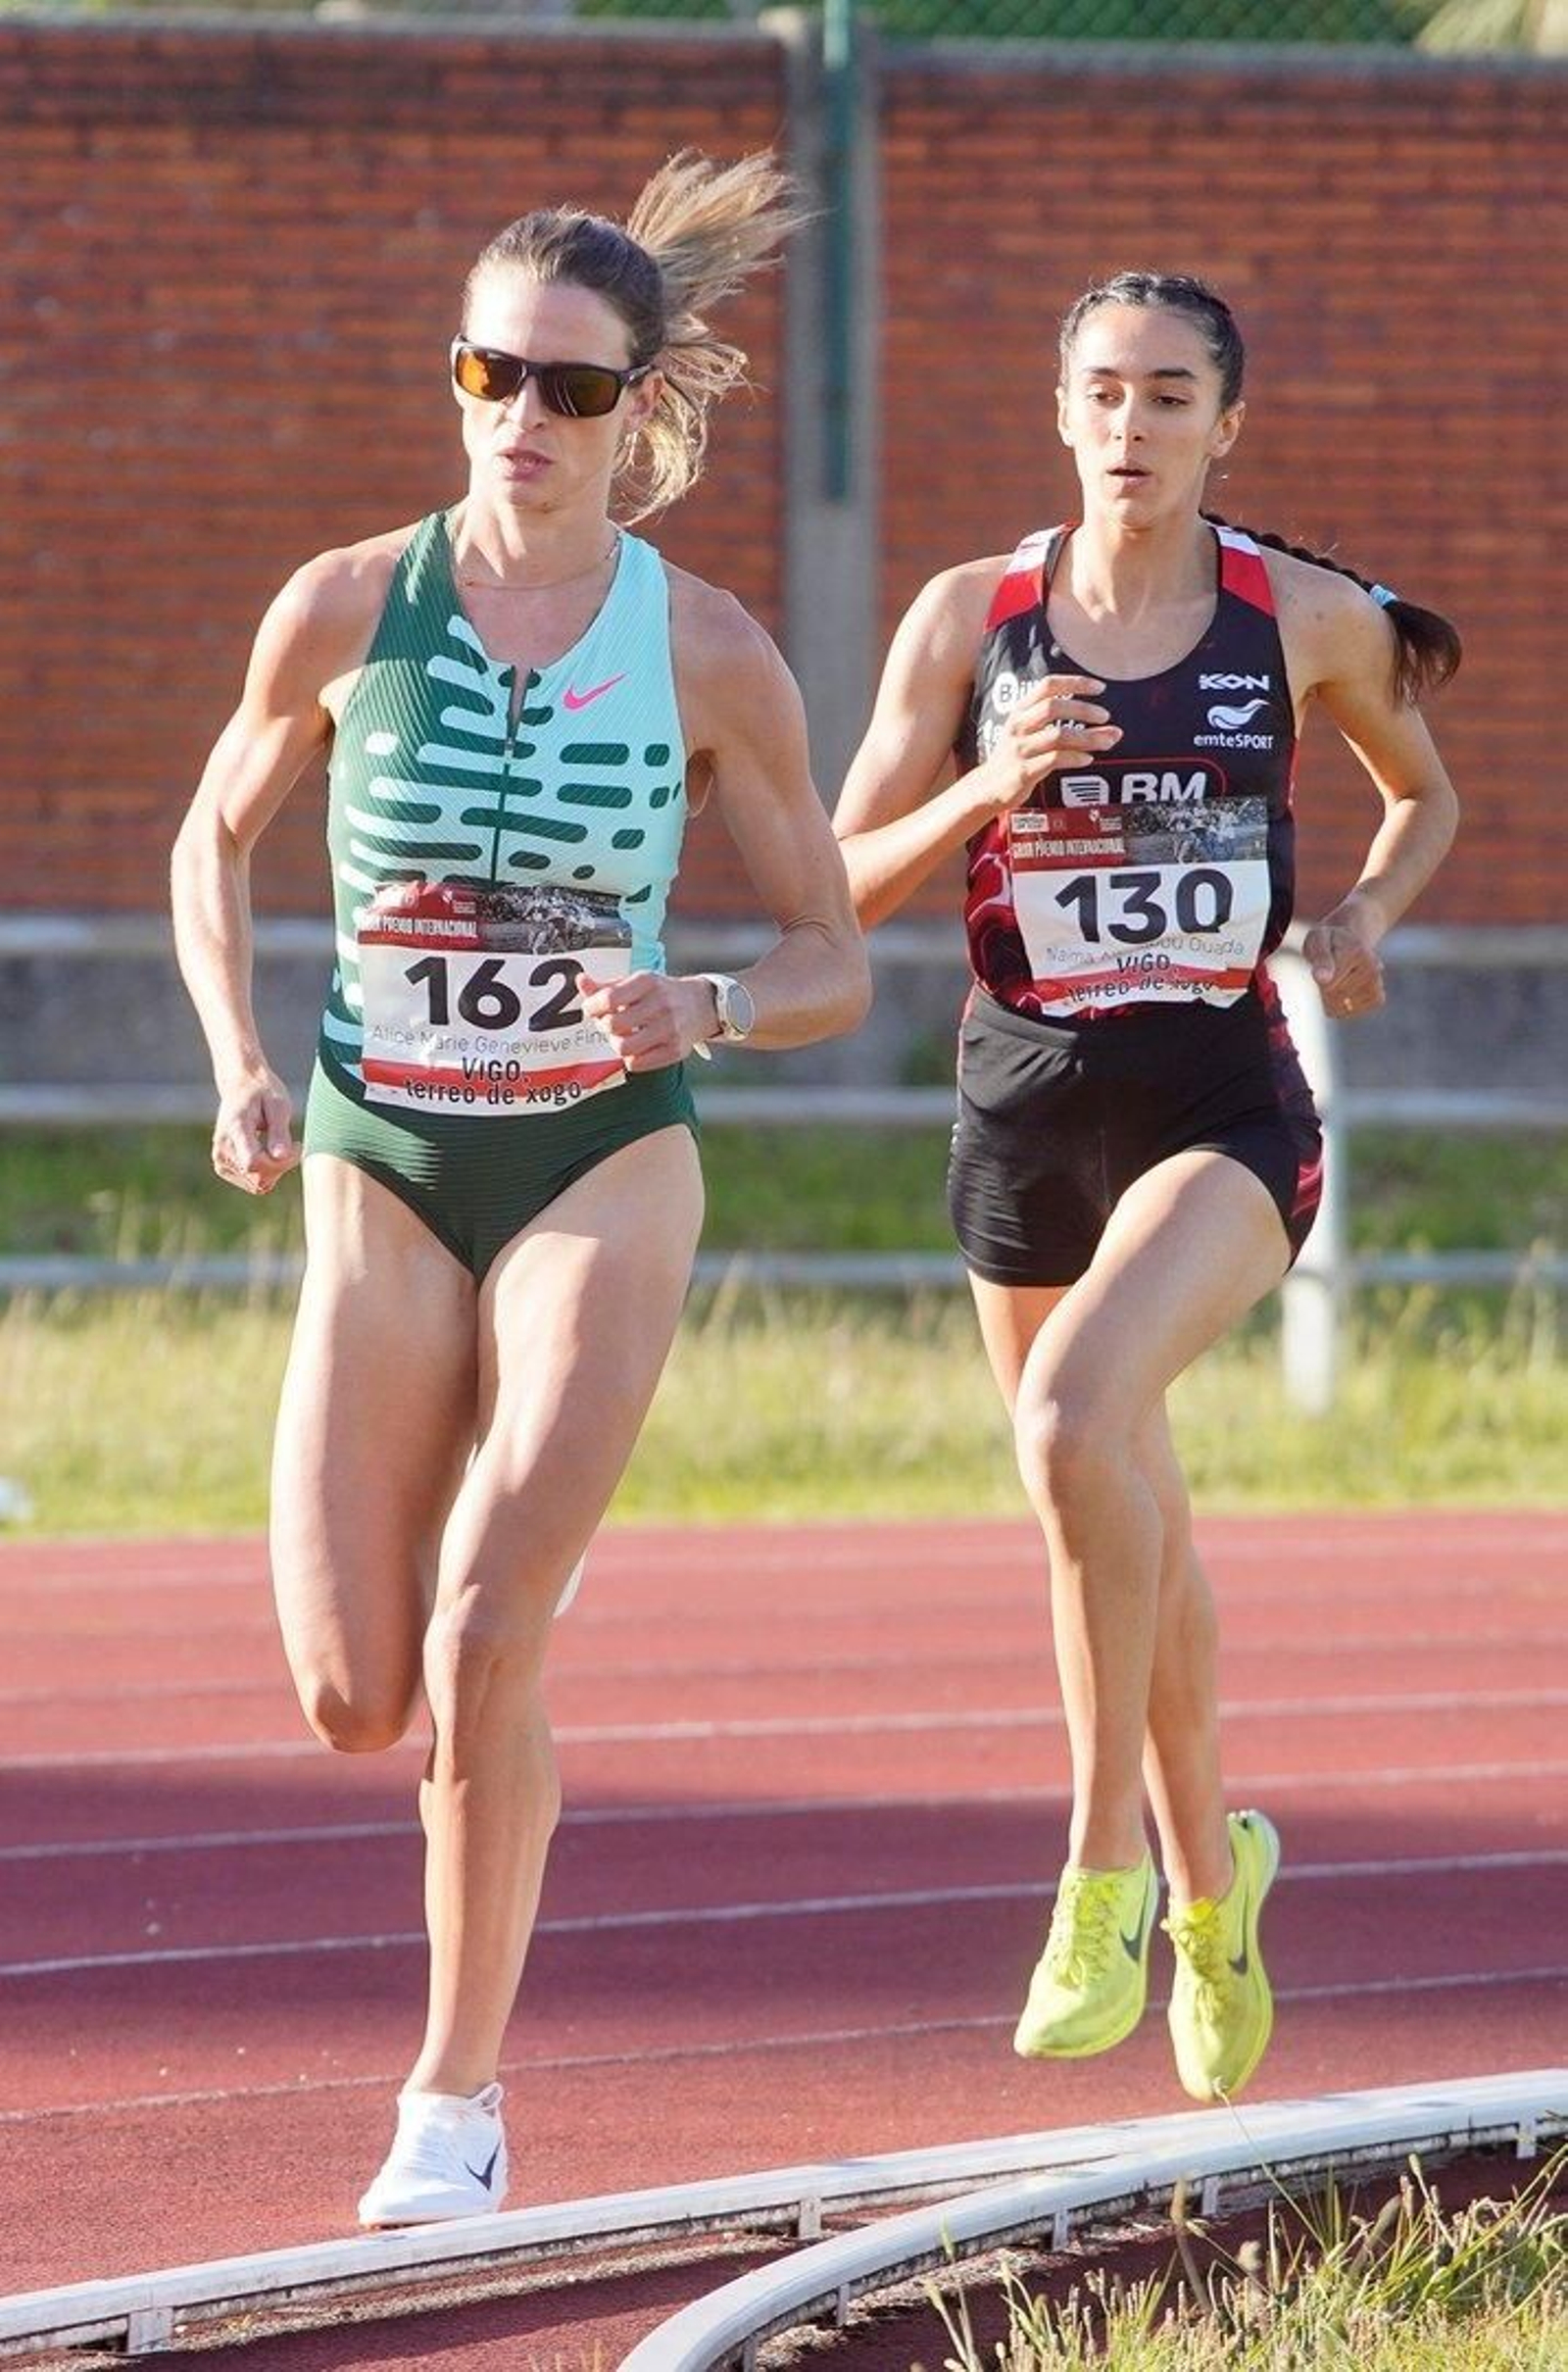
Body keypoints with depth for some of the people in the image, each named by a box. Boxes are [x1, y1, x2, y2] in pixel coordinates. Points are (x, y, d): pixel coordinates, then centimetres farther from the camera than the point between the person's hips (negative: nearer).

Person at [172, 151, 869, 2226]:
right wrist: (239, 1063, -3)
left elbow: (831, 967, 3)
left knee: (481, 1642, -17)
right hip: (382, 1178, 2)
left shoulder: (707, 654, -5)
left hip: (603, 1171, -2)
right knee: (353, 1703, -5)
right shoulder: (347, 611, -3)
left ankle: (459, 2093, -2)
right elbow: (217, 839, 13)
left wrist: (695, 1010, -18)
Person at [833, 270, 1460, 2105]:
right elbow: (846, 883, 3)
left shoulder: (1307, 622, 0)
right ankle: (1208, 1877, 38)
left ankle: (1107, 1868, -21)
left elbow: (1424, 795, 19)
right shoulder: (971, 620, 1)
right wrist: (988, 789, -14)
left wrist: (1366, 913, -1)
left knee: (1075, 1408, -30)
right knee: (1130, 1521, 14)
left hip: (1219, 1105, -3)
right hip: (1026, 1106, 3)